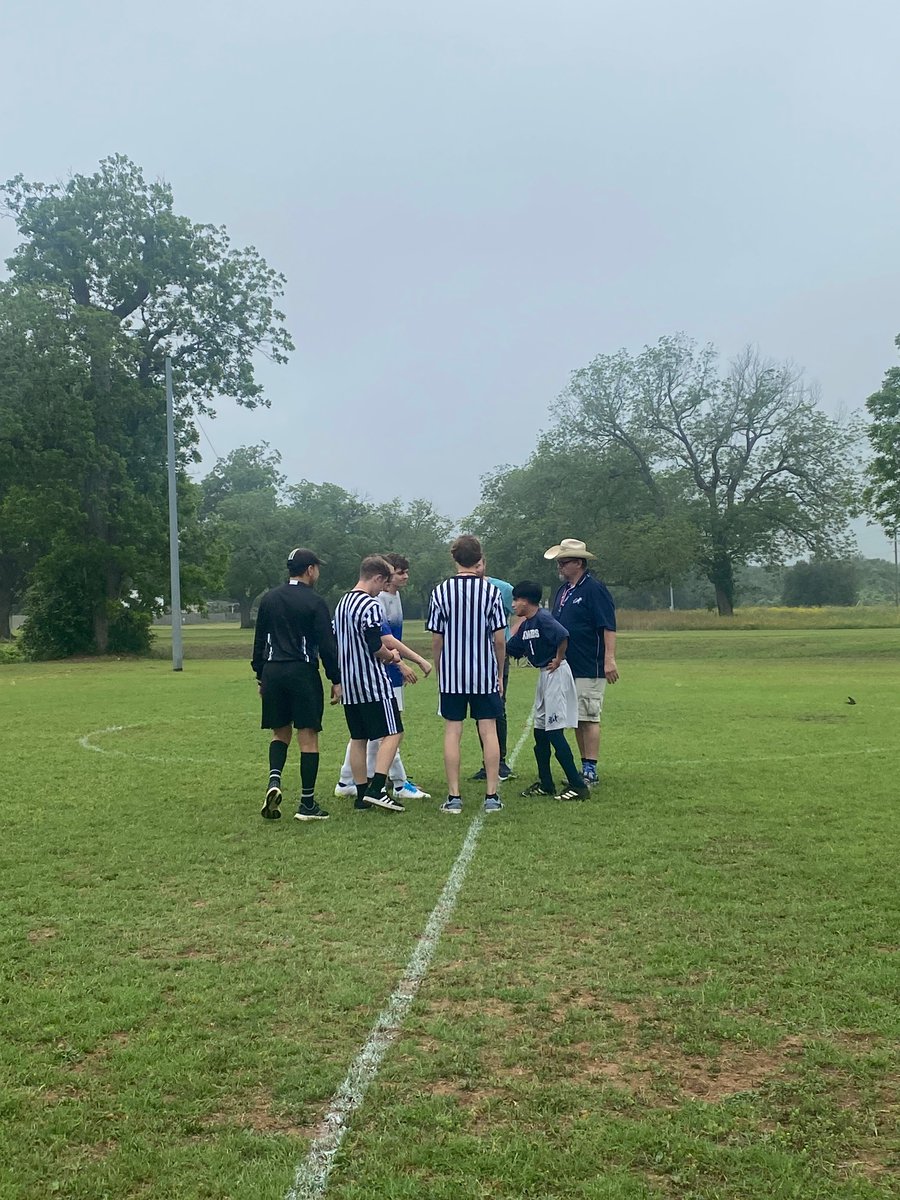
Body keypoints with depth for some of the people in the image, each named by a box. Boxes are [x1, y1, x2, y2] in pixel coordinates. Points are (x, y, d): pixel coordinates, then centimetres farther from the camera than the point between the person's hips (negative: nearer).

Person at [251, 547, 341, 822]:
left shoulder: (268, 599, 10)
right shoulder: (315, 602, -6)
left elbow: (259, 642, 13)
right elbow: (327, 645, -7)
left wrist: (261, 676, 20)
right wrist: (336, 681, 0)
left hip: (273, 673, 5)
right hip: (303, 673, -5)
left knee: (280, 733, 17)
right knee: (308, 737, 1)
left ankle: (274, 780, -7)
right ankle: (307, 804, 3)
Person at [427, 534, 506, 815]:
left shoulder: (440, 591, -3)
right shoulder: (491, 591, -5)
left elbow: (436, 639, -1)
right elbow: (500, 639, -4)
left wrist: (439, 672, 12)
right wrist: (500, 673, 9)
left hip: (451, 675, 0)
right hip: (485, 674, 0)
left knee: (452, 733, 5)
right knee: (489, 732, 5)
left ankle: (454, 797, 6)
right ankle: (491, 796, 7)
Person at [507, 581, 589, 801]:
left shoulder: (542, 618, -16)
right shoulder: (525, 624, 13)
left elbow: (563, 636, -30)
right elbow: (509, 649, 18)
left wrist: (558, 660, -17)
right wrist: (518, 622, 17)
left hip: (556, 674, -10)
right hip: (543, 675, 10)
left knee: (554, 732, -10)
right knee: (540, 732, 14)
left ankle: (577, 785, -6)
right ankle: (546, 785, 24)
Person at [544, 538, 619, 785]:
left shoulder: (594, 589, -11)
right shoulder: (563, 590, 16)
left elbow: (608, 627, -17)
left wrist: (609, 660, -23)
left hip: (589, 669, -9)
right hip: (566, 667, 9)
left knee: (588, 719, -7)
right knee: (576, 721, 12)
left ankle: (590, 771, -2)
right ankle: (584, 769, 19)